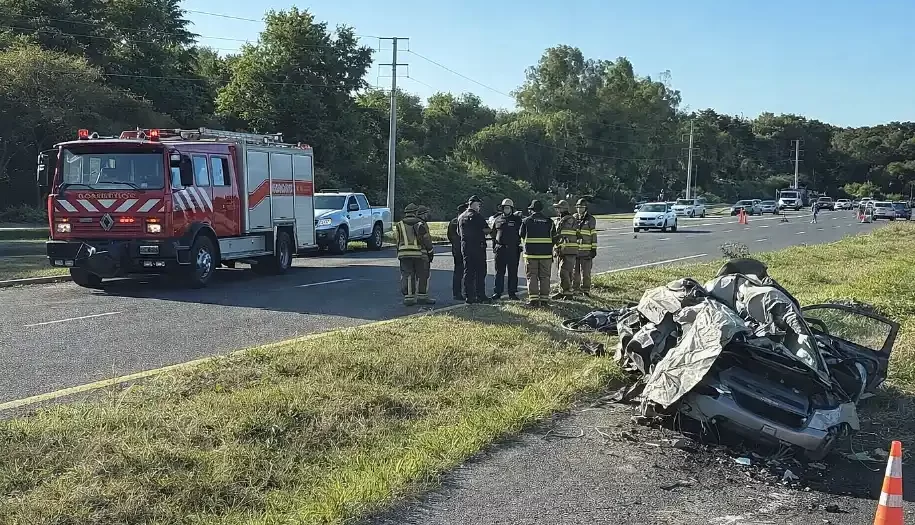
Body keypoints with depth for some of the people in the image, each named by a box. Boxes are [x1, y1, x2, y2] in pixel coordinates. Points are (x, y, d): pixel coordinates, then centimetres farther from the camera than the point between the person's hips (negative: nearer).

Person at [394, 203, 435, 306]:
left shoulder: (399, 225, 10)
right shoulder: (421, 223, 2)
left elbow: (397, 240, 7)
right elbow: (427, 240, 0)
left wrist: (399, 253, 13)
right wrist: (430, 253, 8)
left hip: (404, 254, 2)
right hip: (420, 254, -2)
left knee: (407, 276, 4)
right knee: (423, 275, 8)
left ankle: (408, 297, 1)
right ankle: (422, 296, 10)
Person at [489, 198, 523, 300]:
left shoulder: (517, 219, 4)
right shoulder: (497, 219, 11)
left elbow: (521, 233, 5)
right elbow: (493, 234, 17)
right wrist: (494, 246, 12)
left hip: (513, 250, -2)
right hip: (500, 249, 2)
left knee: (513, 273, 3)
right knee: (499, 272, 3)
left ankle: (512, 293, 10)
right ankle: (497, 293, 8)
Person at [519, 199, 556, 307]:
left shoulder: (526, 221, 0)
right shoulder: (549, 222, 5)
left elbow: (521, 235, 11)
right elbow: (554, 238, 8)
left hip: (531, 253, -2)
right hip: (546, 253, 2)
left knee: (532, 277, 3)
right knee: (544, 277, 7)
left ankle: (533, 299, -2)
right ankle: (544, 299, 6)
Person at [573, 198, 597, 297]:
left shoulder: (591, 219, 0)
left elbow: (593, 235, 0)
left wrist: (594, 248, -4)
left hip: (586, 251, -3)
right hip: (574, 250, 3)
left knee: (586, 272, 0)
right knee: (575, 272, 7)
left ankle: (586, 290, 7)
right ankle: (575, 289, 15)